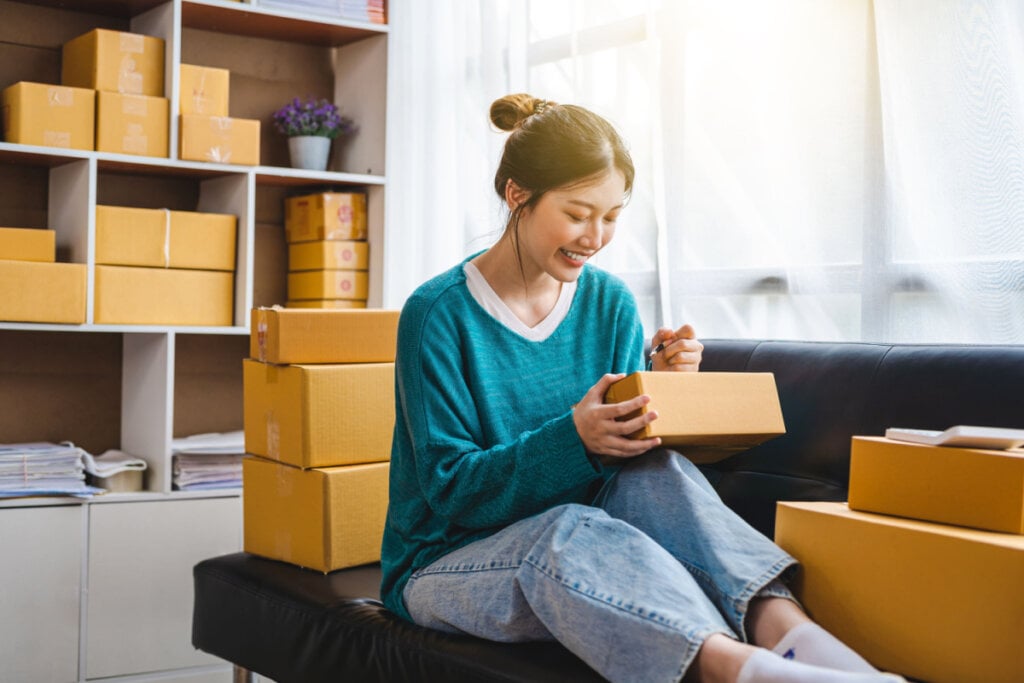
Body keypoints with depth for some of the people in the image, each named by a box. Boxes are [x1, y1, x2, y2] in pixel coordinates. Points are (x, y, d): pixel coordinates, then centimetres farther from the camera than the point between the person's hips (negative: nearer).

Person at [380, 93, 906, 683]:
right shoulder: (439, 314, -11)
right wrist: (575, 438, -29)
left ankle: (786, 629, -47)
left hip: (575, 543, 4)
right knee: (566, 528, -37)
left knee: (658, 473, -27)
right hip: (449, 563, -4)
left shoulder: (611, 303, 4)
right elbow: (450, 488, -15)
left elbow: (639, 453, 4)